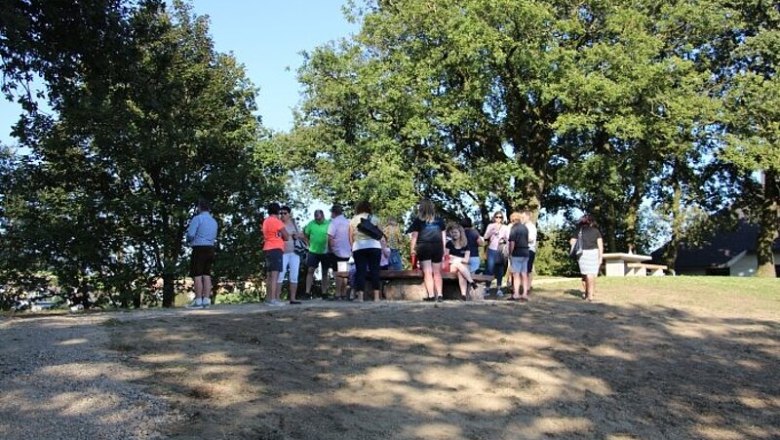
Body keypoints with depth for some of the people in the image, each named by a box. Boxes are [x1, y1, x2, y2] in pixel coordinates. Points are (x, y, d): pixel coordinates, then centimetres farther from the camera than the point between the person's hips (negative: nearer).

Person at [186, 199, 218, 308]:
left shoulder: (197, 218, -7)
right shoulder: (214, 221, 17)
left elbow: (190, 234, -14)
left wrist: (188, 240, 6)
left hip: (199, 249, -7)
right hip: (210, 249, 7)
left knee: (197, 275, -4)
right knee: (206, 275, 6)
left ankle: (198, 300, -6)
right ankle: (206, 300, 4)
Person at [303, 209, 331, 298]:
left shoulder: (329, 224, -9)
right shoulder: (311, 224, -2)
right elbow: (305, 234, 9)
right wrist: (309, 242, 1)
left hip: (326, 252, -1)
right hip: (313, 251, 1)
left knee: (325, 272, 9)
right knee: (310, 270, -5)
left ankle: (324, 293, 16)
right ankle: (307, 292, -4)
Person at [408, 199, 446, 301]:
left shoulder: (418, 220, 4)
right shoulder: (439, 220, 14)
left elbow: (414, 235, -1)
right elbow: (443, 235, 14)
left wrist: (413, 249, 1)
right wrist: (443, 249, 16)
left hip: (424, 247, -3)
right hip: (437, 247, 3)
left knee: (427, 273, -4)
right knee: (437, 273, 9)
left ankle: (431, 295, -10)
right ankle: (439, 295, 5)